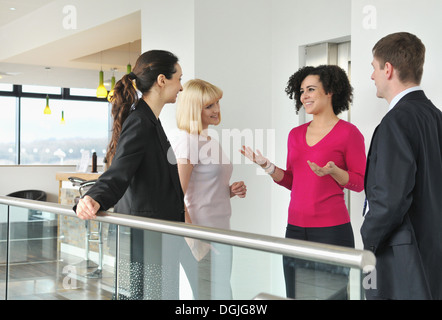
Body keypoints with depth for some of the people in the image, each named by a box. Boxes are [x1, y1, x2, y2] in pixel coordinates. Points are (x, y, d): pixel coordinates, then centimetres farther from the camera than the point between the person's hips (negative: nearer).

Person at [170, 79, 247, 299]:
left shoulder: (209, 140, 16)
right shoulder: (187, 141, -12)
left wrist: (230, 191, 6)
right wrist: (193, 238, -20)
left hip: (219, 235, 9)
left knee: (222, 294, 13)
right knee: (215, 297, -6)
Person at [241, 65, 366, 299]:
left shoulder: (348, 132, -4)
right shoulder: (296, 134, 13)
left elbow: (359, 183, -3)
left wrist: (332, 171, -20)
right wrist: (265, 165, 2)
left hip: (331, 229, -5)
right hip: (296, 226, 6)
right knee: (295, 294, 10)